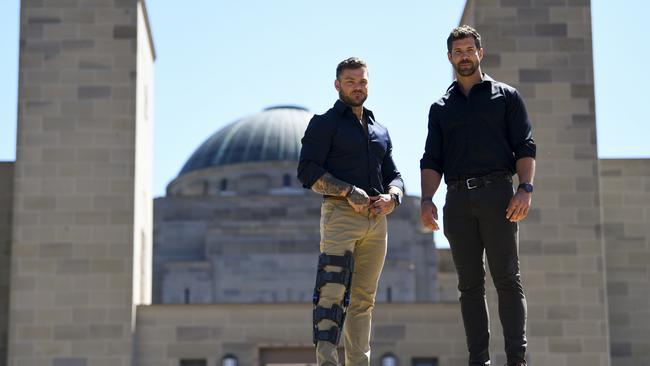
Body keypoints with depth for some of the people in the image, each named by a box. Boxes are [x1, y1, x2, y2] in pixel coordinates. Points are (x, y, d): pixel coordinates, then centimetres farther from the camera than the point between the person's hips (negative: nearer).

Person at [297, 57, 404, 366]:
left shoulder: (380, 130, 24)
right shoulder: (324, 123, 6)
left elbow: (393, 175, 22)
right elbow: (308, 172, -5)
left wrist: (391, 197, -1)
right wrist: (348, 192, -15)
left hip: (376, 220, 6)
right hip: (340, 214, -6)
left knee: (363, 299, 5)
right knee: (332, 293, -16)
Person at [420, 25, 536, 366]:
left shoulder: (506, 96, 13)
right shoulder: (441, 108, 20)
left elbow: (525, 146, 4)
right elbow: (432, 160, 13)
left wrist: (525, 188, -12)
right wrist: (426, 199, -4)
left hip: (496, 193, -3)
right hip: (457, 199, 3)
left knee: (507, 279, -8)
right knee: (470, 284, 2)